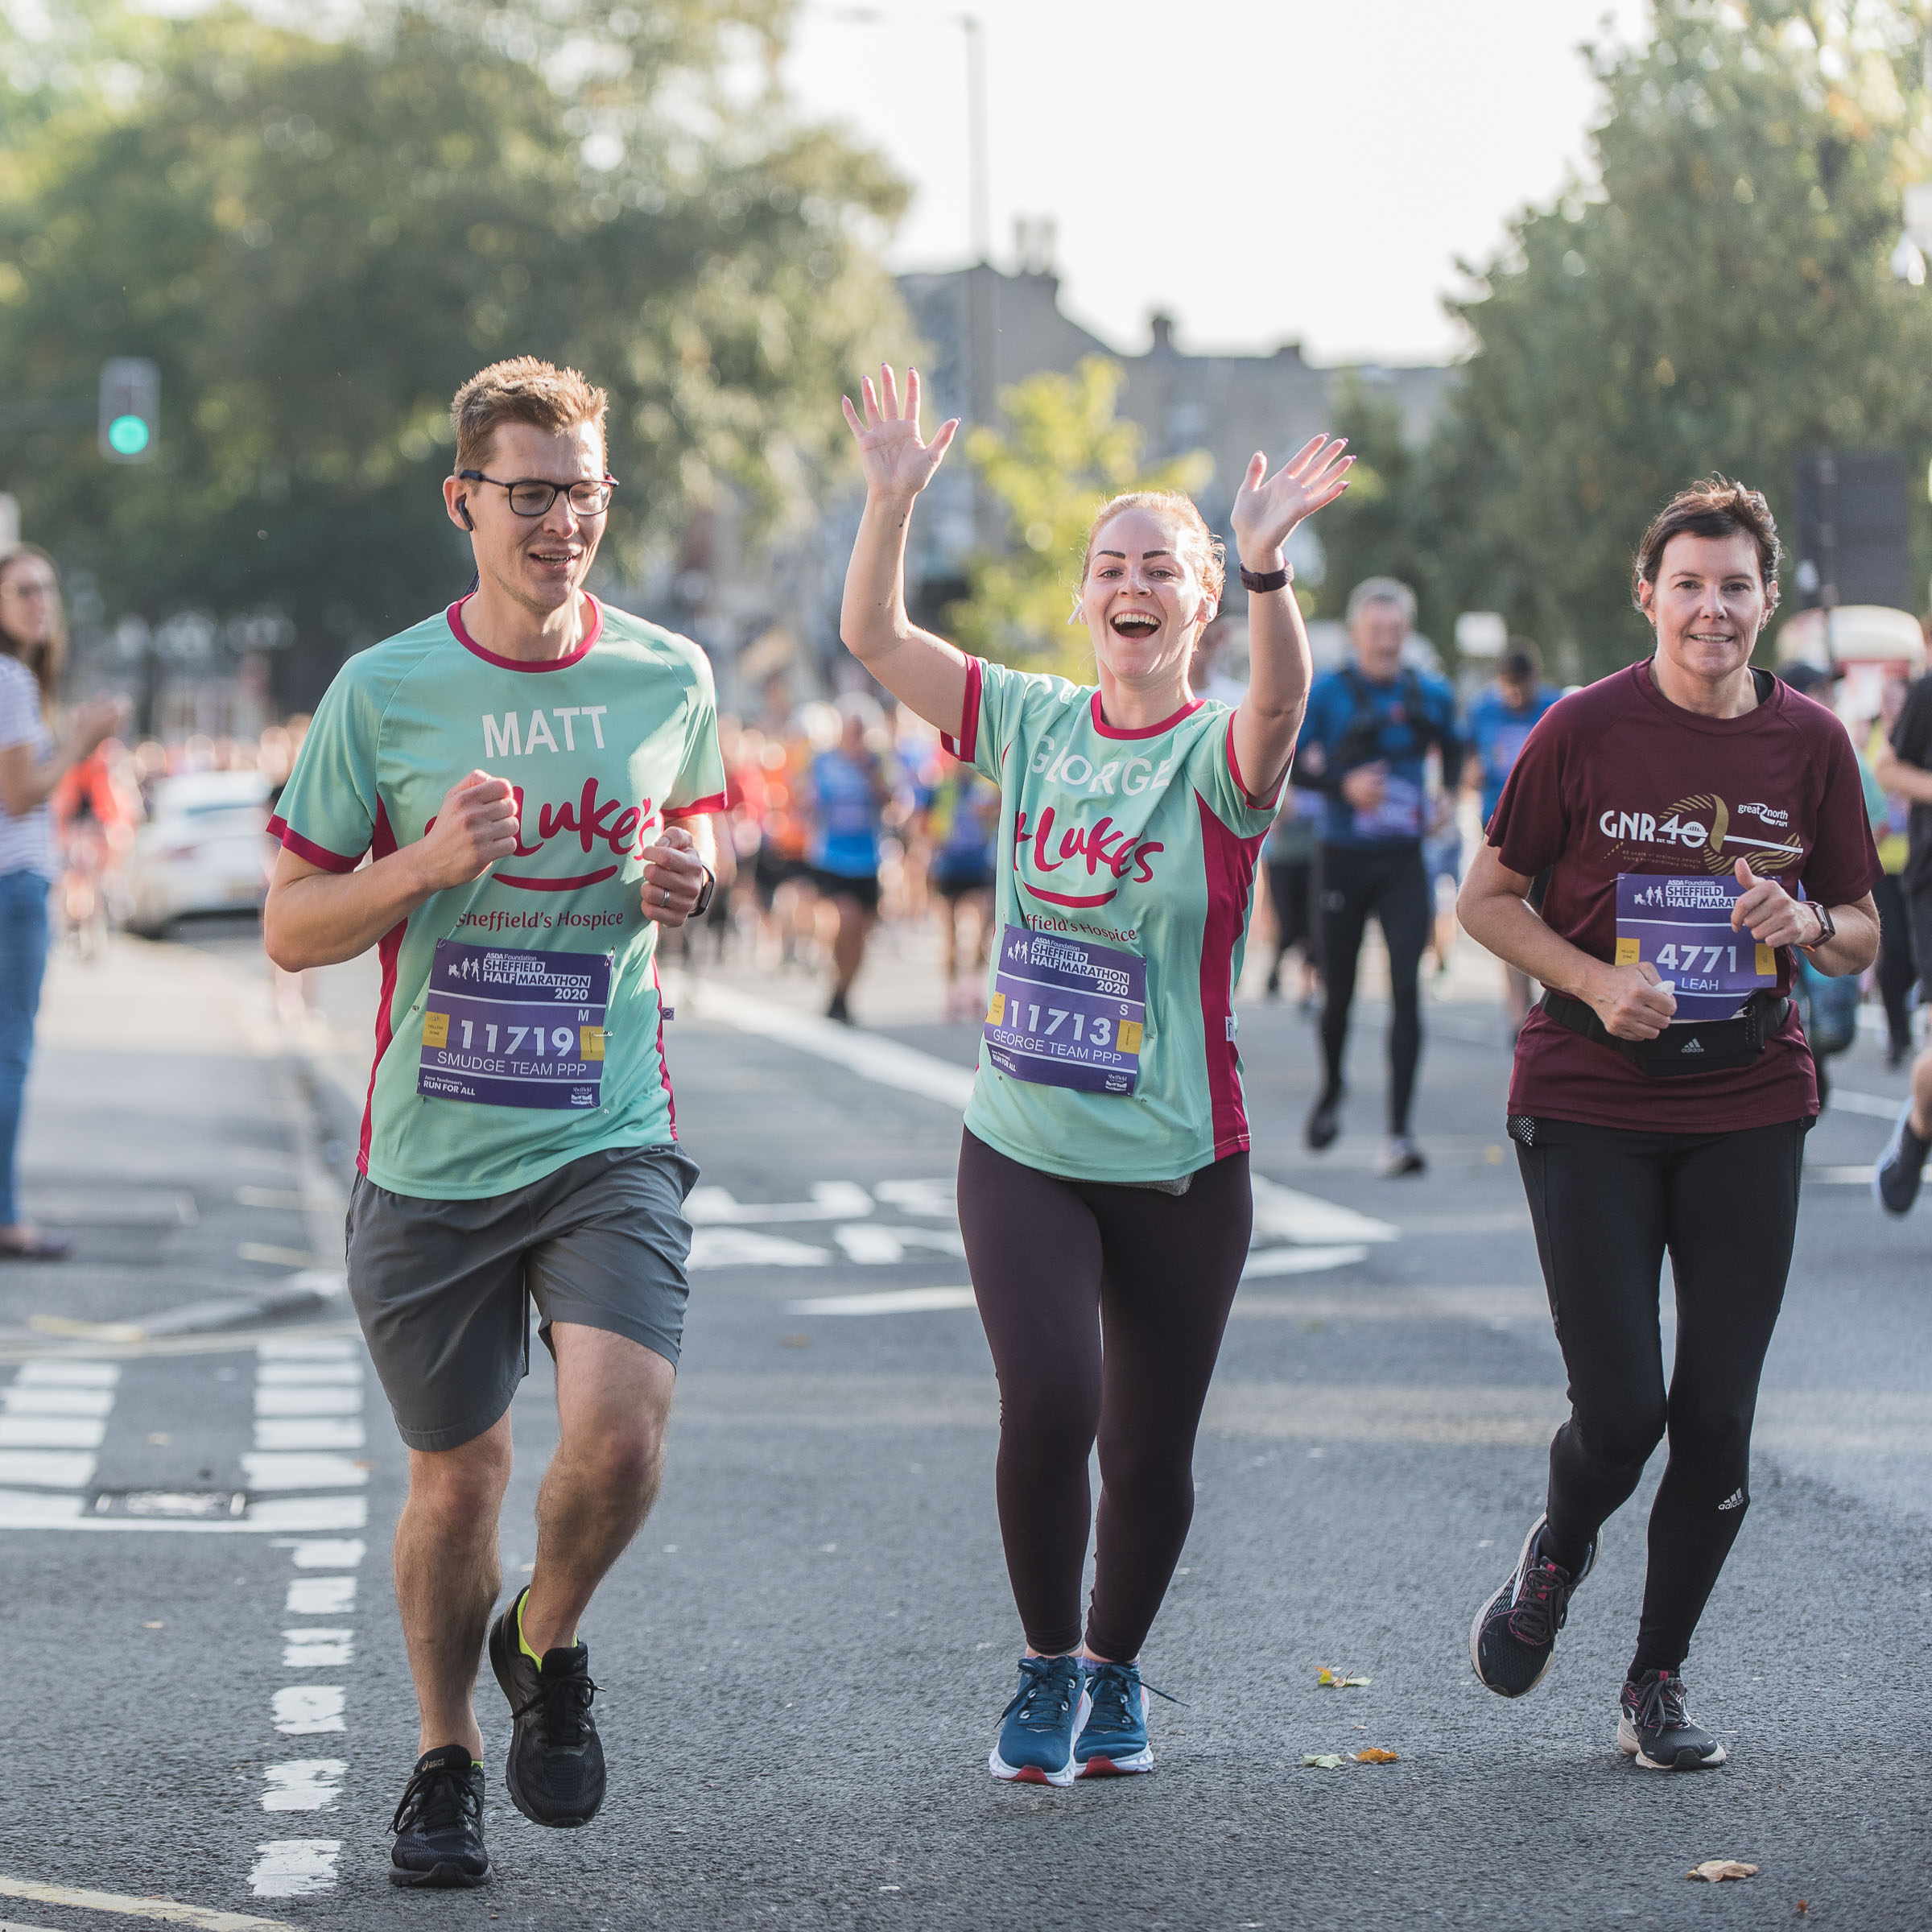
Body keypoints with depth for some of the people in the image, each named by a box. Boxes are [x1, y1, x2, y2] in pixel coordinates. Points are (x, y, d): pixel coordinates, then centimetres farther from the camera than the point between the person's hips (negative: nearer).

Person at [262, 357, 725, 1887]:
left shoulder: (671, 679, 3)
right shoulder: (383, 693, -4)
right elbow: (291, 930, 1)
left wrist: (689, 881, -2)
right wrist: (427, 866, -17)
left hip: (612, 1142, 1)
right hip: (433, 1157, 0)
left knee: (619, 1439, -18)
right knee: (458, 1477, 9)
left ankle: (548, 1645, 15)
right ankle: (446, 1756, 34)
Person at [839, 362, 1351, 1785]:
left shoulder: (1220, 755, -7)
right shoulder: (1032, 722, 4)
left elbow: (1280, 701, -30)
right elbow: (874, 638, -2)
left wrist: (1267, 560, -45)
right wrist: (895, 500, -16)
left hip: (1182, 1165, -1)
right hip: (1023, 1149, 1)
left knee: (1150, 1453, 7)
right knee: (1048, 1406, -16)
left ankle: (1115, 1671, 33)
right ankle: (1047, 1669, 8)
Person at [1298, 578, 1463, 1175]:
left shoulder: (1431, 696, 5)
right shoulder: (1326, 694, -4)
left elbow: (1453, 748, 24)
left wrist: (1447, 794, 7)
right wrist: (1342, 784, -20)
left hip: (1404, 862, 1)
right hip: (1344, 858, -1)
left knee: (1406, 989, -12)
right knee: (1339, 989, 9)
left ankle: (1399, 1132, -13)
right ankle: (1331, 1091, 40)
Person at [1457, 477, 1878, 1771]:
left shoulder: (1810, 743, 3)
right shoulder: (1587, 730, -5)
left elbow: (1864, 940, 11)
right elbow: (1489, 898, 2)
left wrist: (1806, 921, -12)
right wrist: (1595, 981, -14)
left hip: (1749, 1107, 2)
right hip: (1589, 1106, -2)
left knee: (1719, 1415, 2)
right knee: (1620, 1404, -8)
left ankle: (1660, 1678, 19)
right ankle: (1558, 1554, 27)